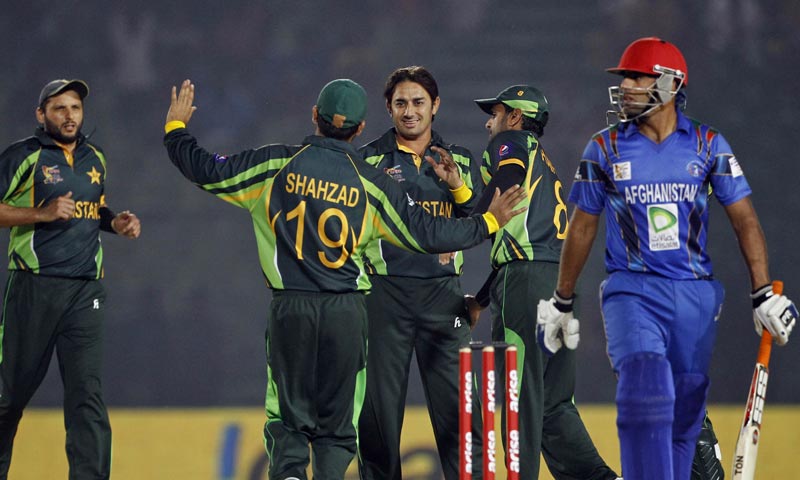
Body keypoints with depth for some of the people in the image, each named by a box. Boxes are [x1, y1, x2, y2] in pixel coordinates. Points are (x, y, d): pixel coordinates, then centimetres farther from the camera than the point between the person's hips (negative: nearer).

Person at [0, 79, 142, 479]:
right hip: (33, 289, -4)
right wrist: (41, 214, -19)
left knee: (87, 394, -6)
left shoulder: (94, 158, 15)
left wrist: (115, 222, 7)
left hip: (85, 292, 4)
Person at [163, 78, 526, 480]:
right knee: (337, 421, 10)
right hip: (347, 311, 0)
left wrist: (176, 127, 19)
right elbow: (427, 233, 2)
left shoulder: (275, 164, -1)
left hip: (289, 309, 0)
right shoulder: (370, 183, 1)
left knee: (289, 416, 6)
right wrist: (488, 223, 15)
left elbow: (206, 171, 2)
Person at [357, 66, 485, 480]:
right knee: (378, 402, 0)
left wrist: (457, 186, -11)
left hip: (442, 294, 1)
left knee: (456, 403, -3)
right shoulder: (367, 160, 9)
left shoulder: (460, 160, 14)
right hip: (384, 292, -1)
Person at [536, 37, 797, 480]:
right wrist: (561, 302, 15)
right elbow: (583, 227, 11)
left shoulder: (708, 145, 3)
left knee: (685, 414, 5)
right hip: (631, 290, -2)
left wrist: (764, 294, -1)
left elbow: (744, 219, 5)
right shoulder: (606, 149, 3)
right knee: (646, 391, -22)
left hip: (695, 294, 2)